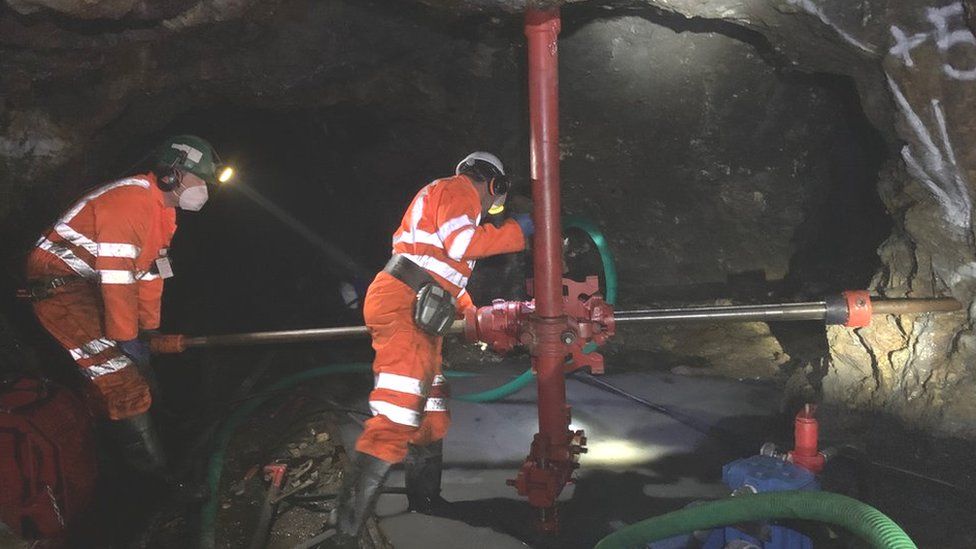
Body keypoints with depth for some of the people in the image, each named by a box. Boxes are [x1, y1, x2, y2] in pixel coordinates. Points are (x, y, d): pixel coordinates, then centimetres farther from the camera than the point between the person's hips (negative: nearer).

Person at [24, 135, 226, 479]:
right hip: (57, 284, -11)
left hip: (87, 287, 11)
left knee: (141, 375, 13)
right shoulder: (131, 199, -23)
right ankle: (154, 475, -12)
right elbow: (117, 274, -27)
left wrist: (149, 329, 11)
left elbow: (150, 270, 13)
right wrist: (127, 336, -23)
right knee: (118, 373, -16)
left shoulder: (163, 209, 10)